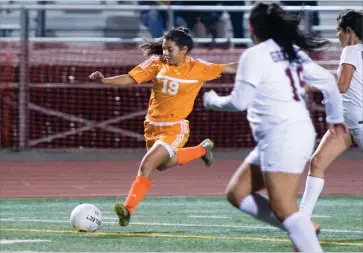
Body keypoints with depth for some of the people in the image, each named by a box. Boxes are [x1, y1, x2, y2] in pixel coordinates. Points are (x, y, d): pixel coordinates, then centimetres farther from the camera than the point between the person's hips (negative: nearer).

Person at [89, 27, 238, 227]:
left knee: (146, 166, -21)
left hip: (174, 129, -5)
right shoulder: (157, 64, -5)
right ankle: (202, 149, 51)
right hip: (152, 126, 5)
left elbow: (227, 68, -1)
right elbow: (130, 79, -11)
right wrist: (104, 80, -25)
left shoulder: (198, 68, -9)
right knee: (163, 163, 28)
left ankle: (128, 210, -19)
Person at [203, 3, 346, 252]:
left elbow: (239, 102, -10)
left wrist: (212, 101, 11)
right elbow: (328, 81, 18)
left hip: (282, 136, -9)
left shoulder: (255, 55, -8)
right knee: (237, 192, 12)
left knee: (283, 207, -13)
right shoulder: (293, 53, 15)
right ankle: (302, 230, 4)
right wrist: (335, 117, 33)